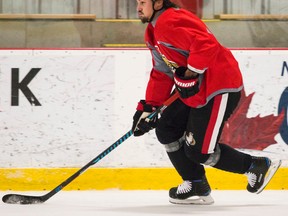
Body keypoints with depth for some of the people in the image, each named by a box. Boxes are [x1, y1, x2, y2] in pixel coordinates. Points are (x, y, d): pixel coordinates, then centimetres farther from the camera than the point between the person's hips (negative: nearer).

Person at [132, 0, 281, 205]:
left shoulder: (170, 22, -20)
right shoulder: (154, 32, 16)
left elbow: (206, 44, -33)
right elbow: (161, 74, 20)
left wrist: (190, 74, -31)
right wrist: (148, 107, 13)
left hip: (219, 88, -11)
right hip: (194, 89, 11)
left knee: (199, 150, -10)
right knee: (166, 128, 9)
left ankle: (257, 166, 8)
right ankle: (197, 186, 16)